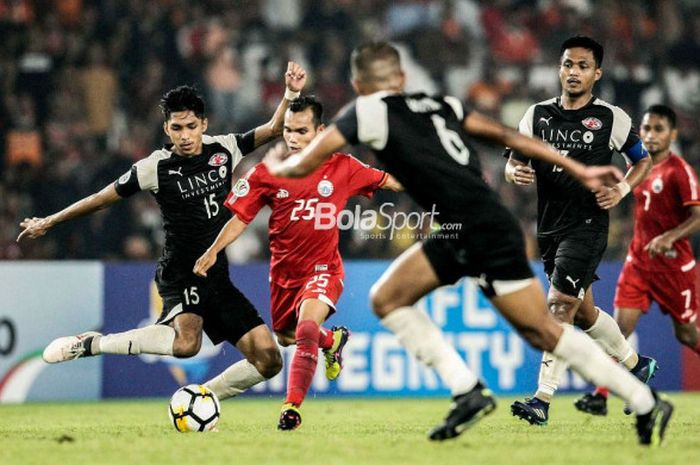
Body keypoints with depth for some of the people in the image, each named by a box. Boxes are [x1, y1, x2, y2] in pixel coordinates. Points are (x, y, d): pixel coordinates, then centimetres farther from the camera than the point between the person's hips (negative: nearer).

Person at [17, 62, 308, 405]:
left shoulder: (223, 150, 2)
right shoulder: (157, 167, -8)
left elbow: (272, 130, 9)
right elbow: (103, 198, 2)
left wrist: (291, 94, -8)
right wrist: (49, 222, 9)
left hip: (217, 277, 5)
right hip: (180, 275, -5)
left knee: (268, 361, -2)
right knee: (186, 342, -35)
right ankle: (88, 344, -19)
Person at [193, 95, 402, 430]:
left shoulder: (342, 168, -9)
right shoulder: (267, 173, -8)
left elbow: (389, 181, 4)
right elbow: (241, 217, -4)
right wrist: (214, 251, -15)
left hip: (322, 268, -4)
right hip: (284, 270, 4)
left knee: (306, 330, -28)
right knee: (285, 336, 21)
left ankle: (292, 407, -25)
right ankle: (333, 340, 54)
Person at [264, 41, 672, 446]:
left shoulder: (369, 111, 1)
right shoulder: (438, 104, 19)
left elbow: (304, 166, 7)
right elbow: (507, 136, 20)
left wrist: (277, 166, 31)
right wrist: (578, 170, 23)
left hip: (485, 236, -8)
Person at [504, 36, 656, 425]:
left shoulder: (611, 118, -2)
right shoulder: (537, 115, 6)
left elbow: (643, 160, 9)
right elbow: (513, 163, 9)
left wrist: (623, 189, -9)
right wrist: (516, 173, -15)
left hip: (588, 225, -5)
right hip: (550, 228, 5)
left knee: (560, 304, -15)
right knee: (583, 312, 16)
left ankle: (543, 399, -16)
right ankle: (636, 364, 39)